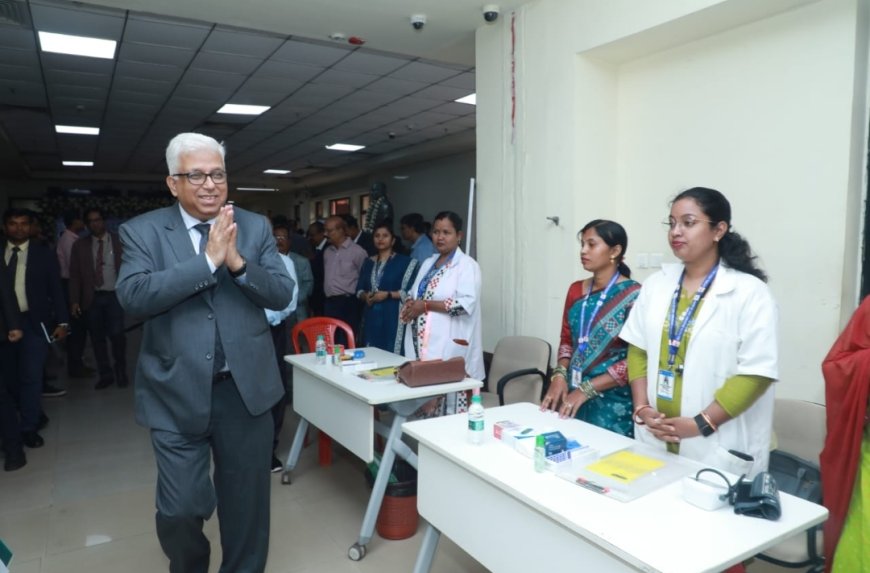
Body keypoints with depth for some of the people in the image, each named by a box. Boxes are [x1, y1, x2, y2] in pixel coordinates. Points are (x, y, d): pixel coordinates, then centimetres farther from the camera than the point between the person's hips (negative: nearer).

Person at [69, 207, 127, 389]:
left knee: (116, 334, -10)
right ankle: (105, 374, 19)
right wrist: (74, 301, -3)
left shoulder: (119, 242, 4)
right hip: (92, 298, 2)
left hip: (114, 296, -2)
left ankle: (120, 371, 13)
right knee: (97, 338, 5)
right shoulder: (80, 245, 7)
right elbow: (74, 275, 5)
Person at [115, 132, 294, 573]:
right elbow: (133, 296, -17)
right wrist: (209, 260, -21)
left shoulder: (255, 227, 3)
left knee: (247, 502, 14)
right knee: (179, 509, 6)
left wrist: (236, 261, -19)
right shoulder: (142, 231, -2)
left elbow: (282, 294, -3)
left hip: (246, 389, 2)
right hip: (177, 393, -1)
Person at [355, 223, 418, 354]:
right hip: (371, 317, 5)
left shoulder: (404, 261, -2)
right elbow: (359, 289, 17)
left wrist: (387, 294, -15)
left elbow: (410, 292, -9)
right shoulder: (368, 262, 15)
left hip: (393, 317, -5)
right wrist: (365, 296, -5)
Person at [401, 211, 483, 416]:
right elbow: (414, 294, 23)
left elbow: (465, 304, -18)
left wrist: (425, 305, -15)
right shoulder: (428, 263, 18)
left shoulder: (467, 265, -6)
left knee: (446, 398, -7)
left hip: (448, 345, -7)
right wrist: (409, 304, -1)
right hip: (422, 343, 7)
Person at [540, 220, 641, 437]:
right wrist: (560, 375, -5)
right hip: (572, 396, 5)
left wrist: (587, 389, -16)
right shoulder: (575, 290, 6)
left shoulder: (633, 295, -13)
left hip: (612, 403, -5)